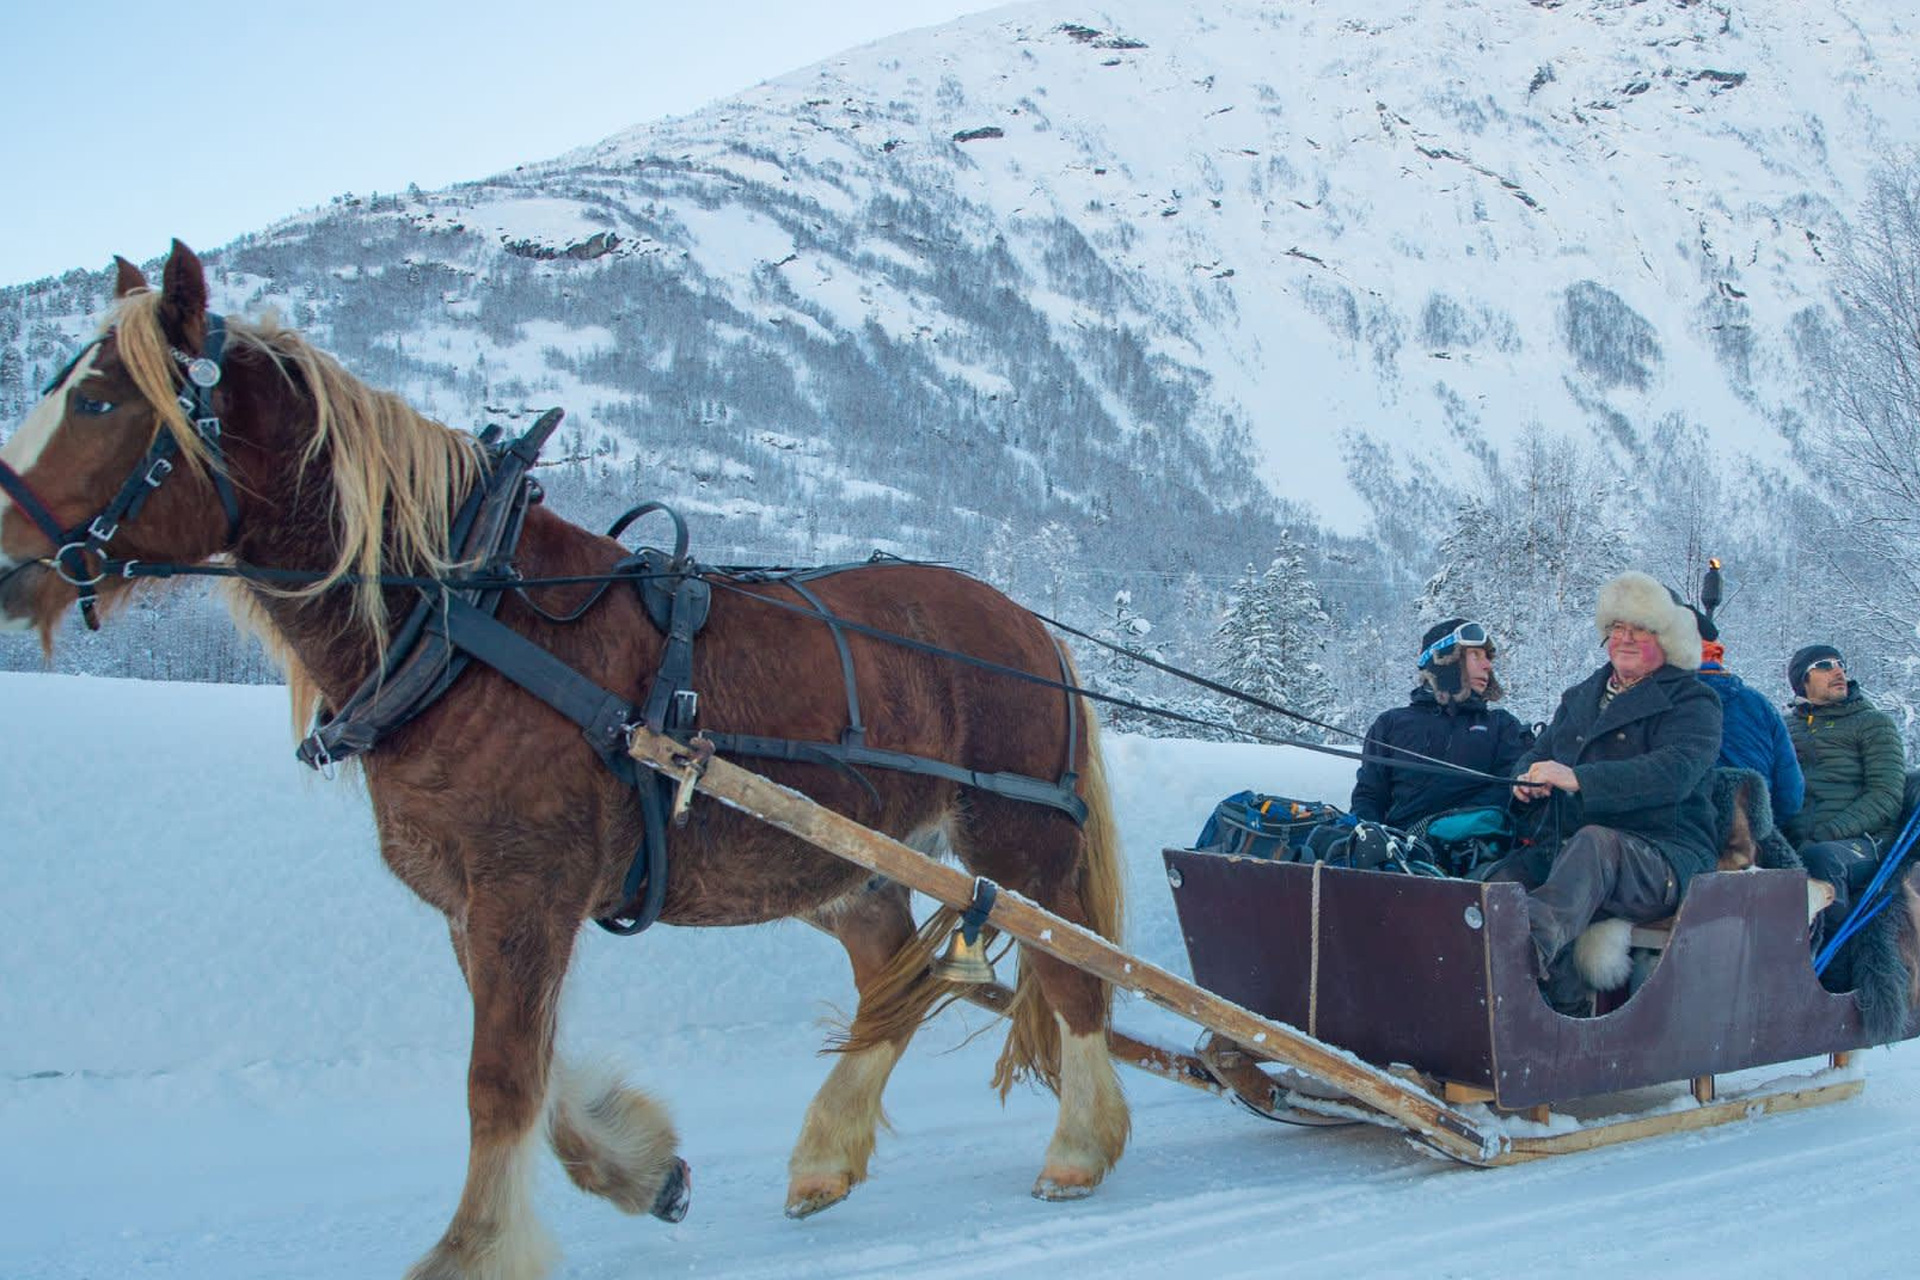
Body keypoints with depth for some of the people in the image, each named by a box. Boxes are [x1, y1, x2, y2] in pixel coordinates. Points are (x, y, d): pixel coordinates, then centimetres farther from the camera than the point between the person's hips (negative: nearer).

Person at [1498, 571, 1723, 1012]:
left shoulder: (1691, 703, 4)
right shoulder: (1579, 698, 27)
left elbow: (1673, 773, -15)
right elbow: (1539, 753, 24)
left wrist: (1577, 778, -27)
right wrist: (1529, 779, -4)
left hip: (1664, 857, -6)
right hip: (1564, 848, 6)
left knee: (1594, 843, -39)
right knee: (1505, 879, -26)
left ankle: (1539, 933, -70)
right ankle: (1569, 1006, -37)